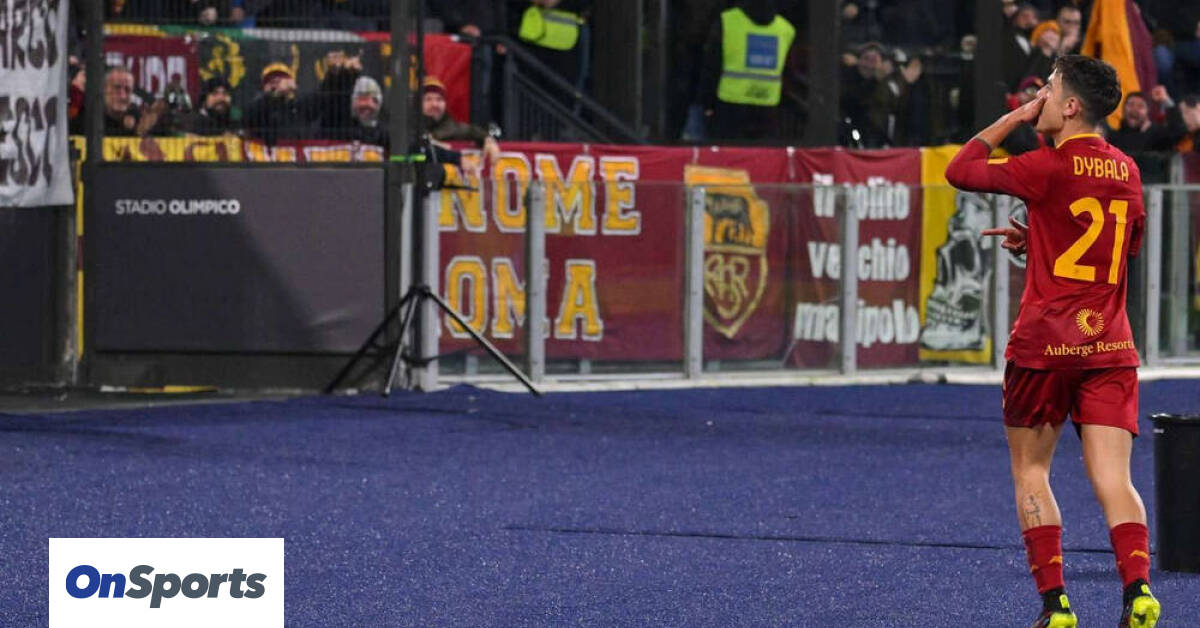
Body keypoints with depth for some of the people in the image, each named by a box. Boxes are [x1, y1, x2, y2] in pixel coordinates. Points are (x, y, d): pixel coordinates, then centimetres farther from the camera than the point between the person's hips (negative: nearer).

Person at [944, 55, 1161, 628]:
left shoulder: (1048, 167, -9)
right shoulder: (1126, 172, 10)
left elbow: (959, 171, 1)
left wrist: (1013, 118, 7)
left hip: (1044, 343, -4)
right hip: (1110, 345, 4)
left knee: (1030, 472, 10)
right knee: (1112, 478, -2)